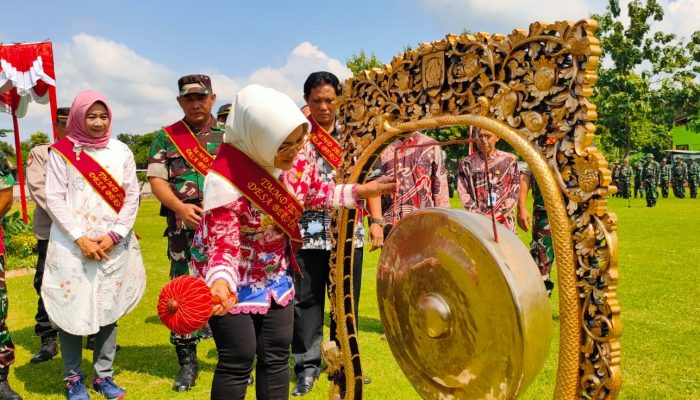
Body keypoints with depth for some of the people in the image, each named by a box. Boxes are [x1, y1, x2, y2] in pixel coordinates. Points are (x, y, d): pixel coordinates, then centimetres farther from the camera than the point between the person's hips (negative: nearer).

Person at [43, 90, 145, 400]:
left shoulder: (121, 151, 6)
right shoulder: (61, 151, 1)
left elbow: (132, 195, 3)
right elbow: (54, 199, -4)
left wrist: (114, 235, -8)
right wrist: (80, 239, -12)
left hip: (113, 246, 2)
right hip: (71, 245, -2)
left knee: (108, 309, 8)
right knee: (72, 308, 2)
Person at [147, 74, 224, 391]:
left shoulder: (229, 136, 10)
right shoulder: (165, 138, 9)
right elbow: (156, 181, 2)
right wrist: (180, 207, -14)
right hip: (184, 227, 0)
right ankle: (187, 362, 18)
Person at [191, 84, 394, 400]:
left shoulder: (300, 153, -15)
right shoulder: (226, 180, -33)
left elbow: (315, 192, 6)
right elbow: (222, 244, -26)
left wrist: (360, 191, -2)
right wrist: (220, 281, -46)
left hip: (275, 272, 6)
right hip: (235, 277, -5)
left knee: (276, 353, 13)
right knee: (238, 359, 0)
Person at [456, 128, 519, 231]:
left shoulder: (509, 160, 6)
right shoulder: (467, 163, 6)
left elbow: (514, 194, 2)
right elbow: (464, 195, 0)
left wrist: (495, 216, -10)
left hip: (503, 222, 0)